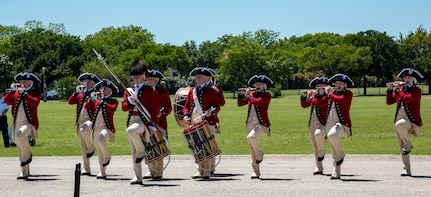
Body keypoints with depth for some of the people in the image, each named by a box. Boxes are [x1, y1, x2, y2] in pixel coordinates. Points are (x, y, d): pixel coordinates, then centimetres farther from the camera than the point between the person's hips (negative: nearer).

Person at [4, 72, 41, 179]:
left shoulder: (35, 92, 0)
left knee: (20, 135, -35)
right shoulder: (16, 92, 14)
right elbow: (7, 101, 3)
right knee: (20, 149, 7)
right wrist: (12, 91, -10)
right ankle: (24, 172, 14)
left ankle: (28, 155, -10)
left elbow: (35, 102, -20)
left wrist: (24, 93, -21)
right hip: (17, 123, 6)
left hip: (29, 122, -6)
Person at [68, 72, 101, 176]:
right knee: (83, 148, 6)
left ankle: (91, 146, -13)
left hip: (90, 121, -6)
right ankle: (86, 168, 12)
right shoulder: (80, 94, 18)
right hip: (80, 122, 6)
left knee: (84, 129, -39)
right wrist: (76, 92, -5)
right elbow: (70, 101, 5)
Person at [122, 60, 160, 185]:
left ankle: (142, 150, -12)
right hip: (132, 120, 6)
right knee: (133, 151, 5)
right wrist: (130, 101, -12)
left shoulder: (150, 91, 0)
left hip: (144, 120, -6)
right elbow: (124, 107, 10)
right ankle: (138, 178, 11)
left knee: (130, 130, -37)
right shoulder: (128, 91, 14)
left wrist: (153, 125, -10)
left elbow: (156, 108, -3)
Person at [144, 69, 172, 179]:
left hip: (159, 123, -5)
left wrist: (161, 113, -22)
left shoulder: (163, 91, -2)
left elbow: (168, 107, -5)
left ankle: (158, 171, 2)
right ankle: (151, 170, 15)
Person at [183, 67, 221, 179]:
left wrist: (211, 112, -21)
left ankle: (207, 171, 0)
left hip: (208, 123, -5)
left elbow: (217, 106, -1)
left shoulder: (211, 91, 1)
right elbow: (186, 105, 17)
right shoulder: (192, 91, 15)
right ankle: (199, 170, 11)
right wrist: (186, 114, -2)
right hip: (194, 123, 5)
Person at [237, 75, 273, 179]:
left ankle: (259, 154, -5)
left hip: (261, 123, -6)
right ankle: (256, 171, 12)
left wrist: (248, 95, -8)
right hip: (250, 123, 6)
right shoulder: (252, 94, 13)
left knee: (251, 137, -33)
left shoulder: (267, 95, -4)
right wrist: (241, 94, -1)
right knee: (252, 149, 5)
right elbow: (240, 104, 14)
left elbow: (257, 102, -20)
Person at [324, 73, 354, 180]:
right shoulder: (332, 92, 15)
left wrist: (328, 94, -13)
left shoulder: (348, 93, -3)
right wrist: (326, 92, 8)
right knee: (333, 152, 5)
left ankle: (341, 154, -12)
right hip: (330, 123, 6)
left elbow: (340, 99, -23)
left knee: (332, 135, -37)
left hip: (342, 123, -6)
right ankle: (336, 172, 12)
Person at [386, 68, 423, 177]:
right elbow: (389, 101, 11)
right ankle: (407, 170, 9)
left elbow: (407, 98, -23)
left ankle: (408, 144, -13)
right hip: (399, 119, 6)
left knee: (399, 125, -38)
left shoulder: (417, 90, -4)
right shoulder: (401, 89, 14)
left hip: (411, 119, -6)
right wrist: (390, 90, -2)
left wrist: (397, 89, -15)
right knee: (402, 147, 3)